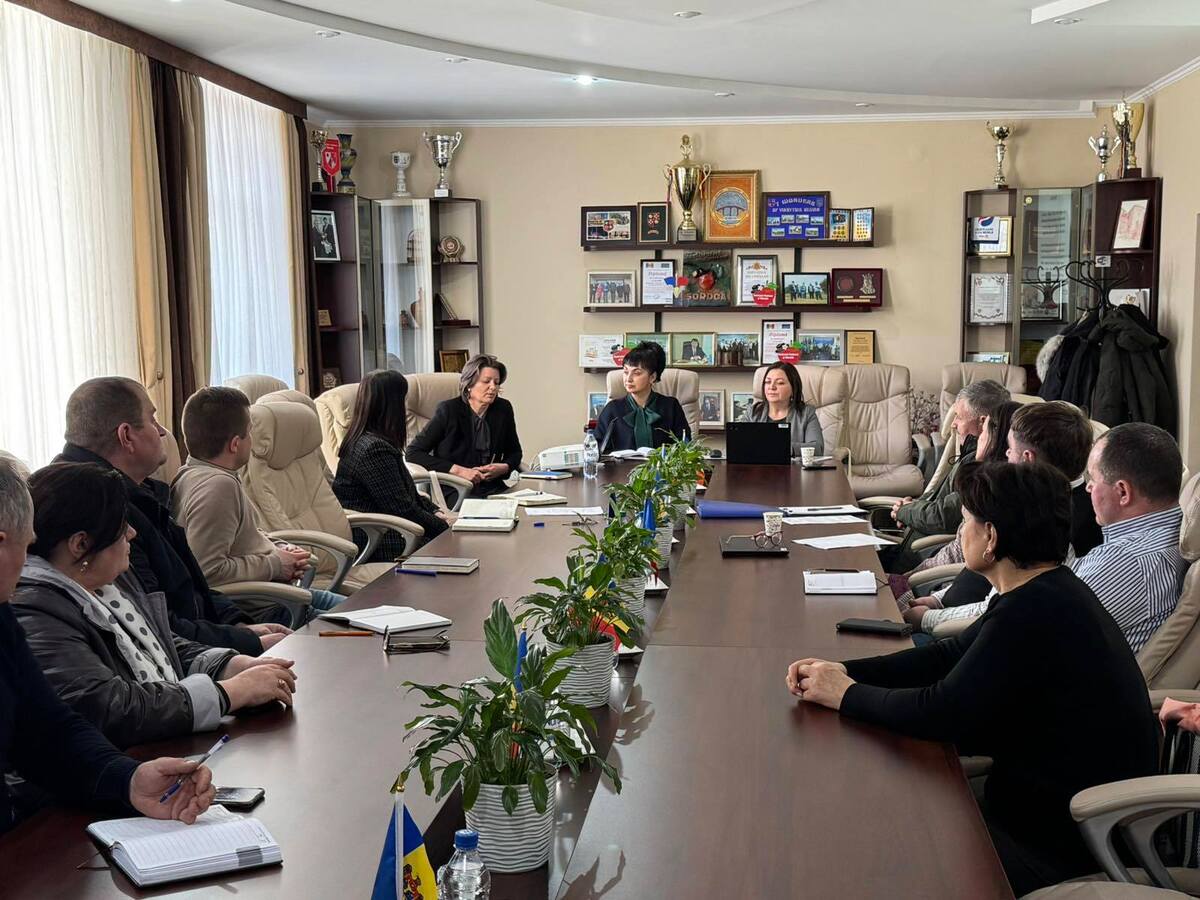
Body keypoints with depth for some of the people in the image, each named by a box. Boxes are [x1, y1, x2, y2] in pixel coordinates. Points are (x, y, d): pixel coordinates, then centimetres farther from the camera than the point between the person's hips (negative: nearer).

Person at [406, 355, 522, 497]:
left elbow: (515, 452, 21)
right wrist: (459, 471, -15)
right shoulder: (448, 410, -7)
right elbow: (413, 452, -8)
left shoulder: (503, 409, 6)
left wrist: (503, 468, -4)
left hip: (492, 490, 4)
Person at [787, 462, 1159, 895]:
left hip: (1061, 845, -9)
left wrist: (846, 694, -10)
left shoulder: (1036, 610, -29)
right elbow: (951, 654, 11)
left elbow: (942, 712, -26)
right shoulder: (1045, 592, 4)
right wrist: (845, 671, 0)